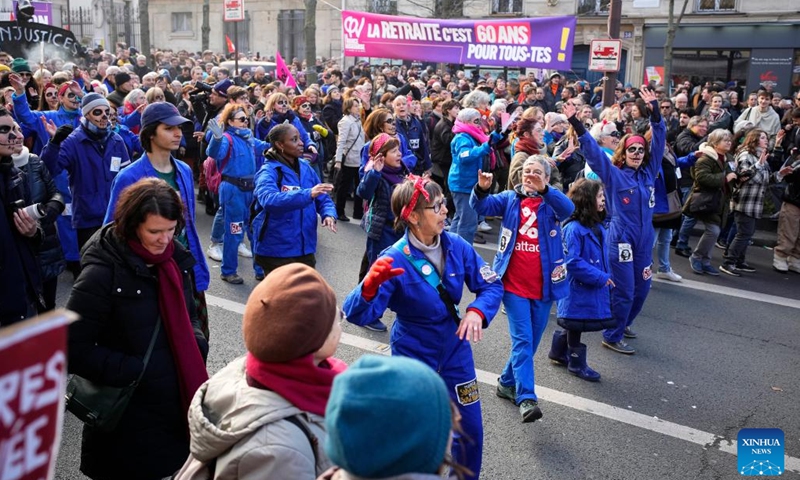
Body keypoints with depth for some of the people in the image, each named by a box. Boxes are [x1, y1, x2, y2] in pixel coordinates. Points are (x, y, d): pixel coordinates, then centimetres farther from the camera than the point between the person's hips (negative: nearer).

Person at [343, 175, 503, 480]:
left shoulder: (456, 246, -12)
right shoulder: (395, 260, -24)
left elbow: (491, 285, -5)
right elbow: (358, 315, -29)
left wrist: (477, 311, -26)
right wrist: (371, 284, -50)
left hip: (454, 350, 4)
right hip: (411, 356, -3)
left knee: (470, 431, 12)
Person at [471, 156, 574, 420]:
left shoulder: (552, 202, 0)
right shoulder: (510, 198, 4)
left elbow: (568, 208, -22)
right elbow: (482, 206, -9)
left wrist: (543, 190, -39)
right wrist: (481, 189, -31)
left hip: (543, 287, 2)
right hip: (514, 285, -2)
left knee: (531, 341, 14)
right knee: (522, 339, -8)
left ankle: (507, 383, 33)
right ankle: (526, 398, -7)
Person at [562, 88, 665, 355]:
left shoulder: (649, 173, 8)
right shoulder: (613, 174, -3)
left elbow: (659, 140, 8)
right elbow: (593, 151, -12)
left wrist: (655, 112, 2)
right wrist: (576, 124, -21)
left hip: (644, 240, 6)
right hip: (621, 240, -6)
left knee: (642, 288, 15)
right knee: (623, 291, -3)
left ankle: (623, 323, 37)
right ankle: (612, 337, 12)